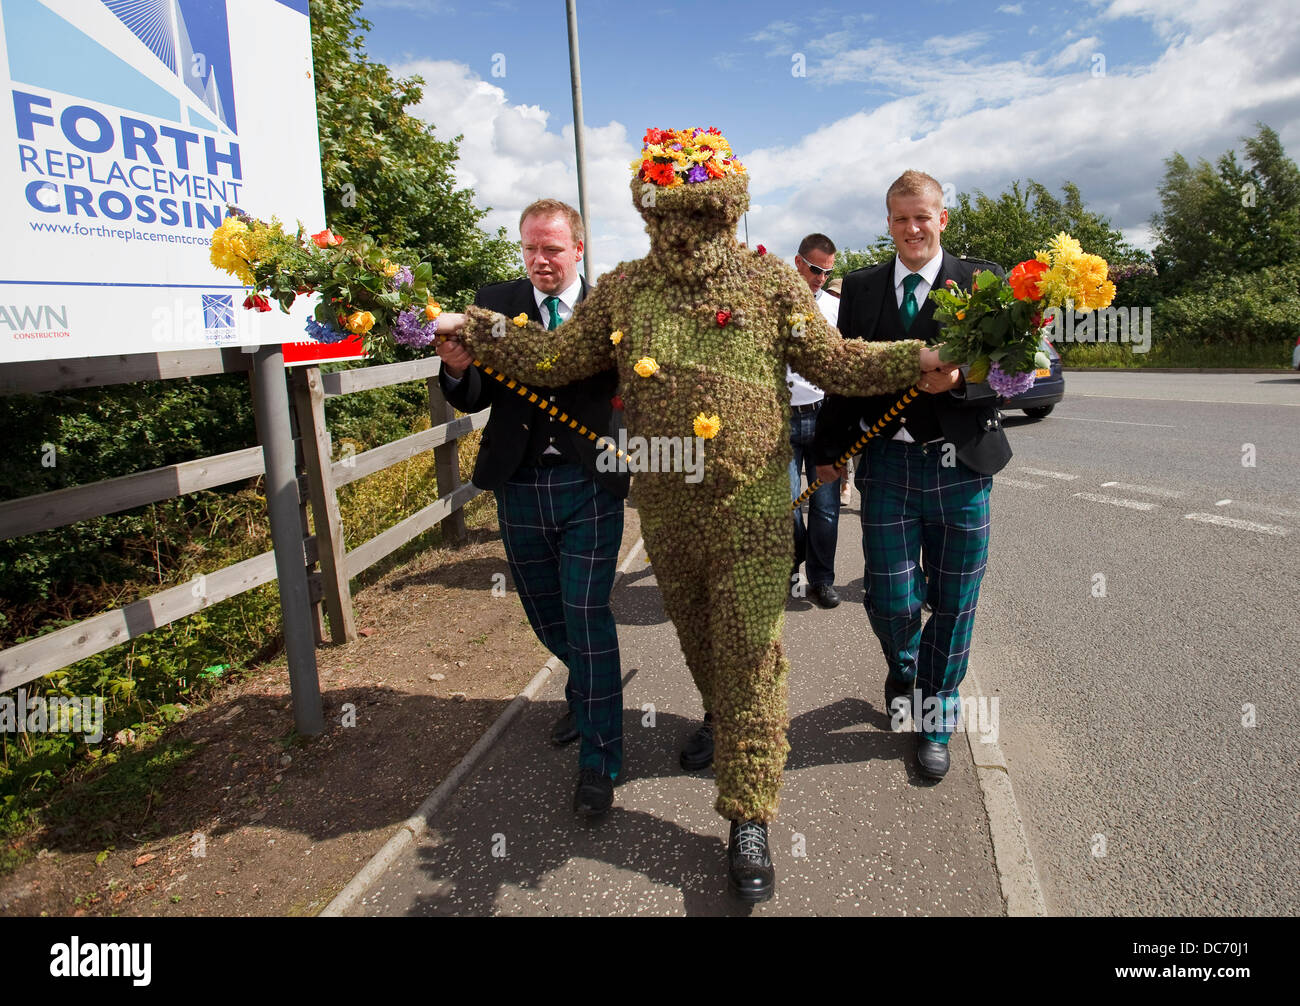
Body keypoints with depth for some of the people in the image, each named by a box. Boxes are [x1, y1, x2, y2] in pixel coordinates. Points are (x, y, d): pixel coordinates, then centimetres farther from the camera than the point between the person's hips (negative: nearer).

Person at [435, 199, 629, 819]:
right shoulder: (494, 302, 4)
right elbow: (474, 400, -1)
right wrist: (456, 368, -22)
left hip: (590, 486, -3)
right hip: (520, 486, 4)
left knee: (586, 615, -4)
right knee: (546, 616, 18)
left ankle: (599, 759, 12)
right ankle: (586, 696, 47)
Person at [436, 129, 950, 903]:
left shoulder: (771, 282, 0)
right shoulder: (624, 289, 6)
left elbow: (835, 361, 0)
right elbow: (559, 355, 8)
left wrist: (923, 357, -12)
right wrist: (474, 329, 1)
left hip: (751, 505, -3)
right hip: (664, 506, 4)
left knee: (750, 656, -3)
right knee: (697, 638, 22)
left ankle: (749, 821, 9)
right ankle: (720, 729, 51)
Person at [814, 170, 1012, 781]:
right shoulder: (860, 288, 9)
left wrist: (959, 378, -26)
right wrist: (829, 449, 6)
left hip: (959, 465, -1)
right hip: (886, 463, 1)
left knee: (952, 605, 9)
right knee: (891, 602, 1)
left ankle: (934, 720, 30)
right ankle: (904, 668, 37)